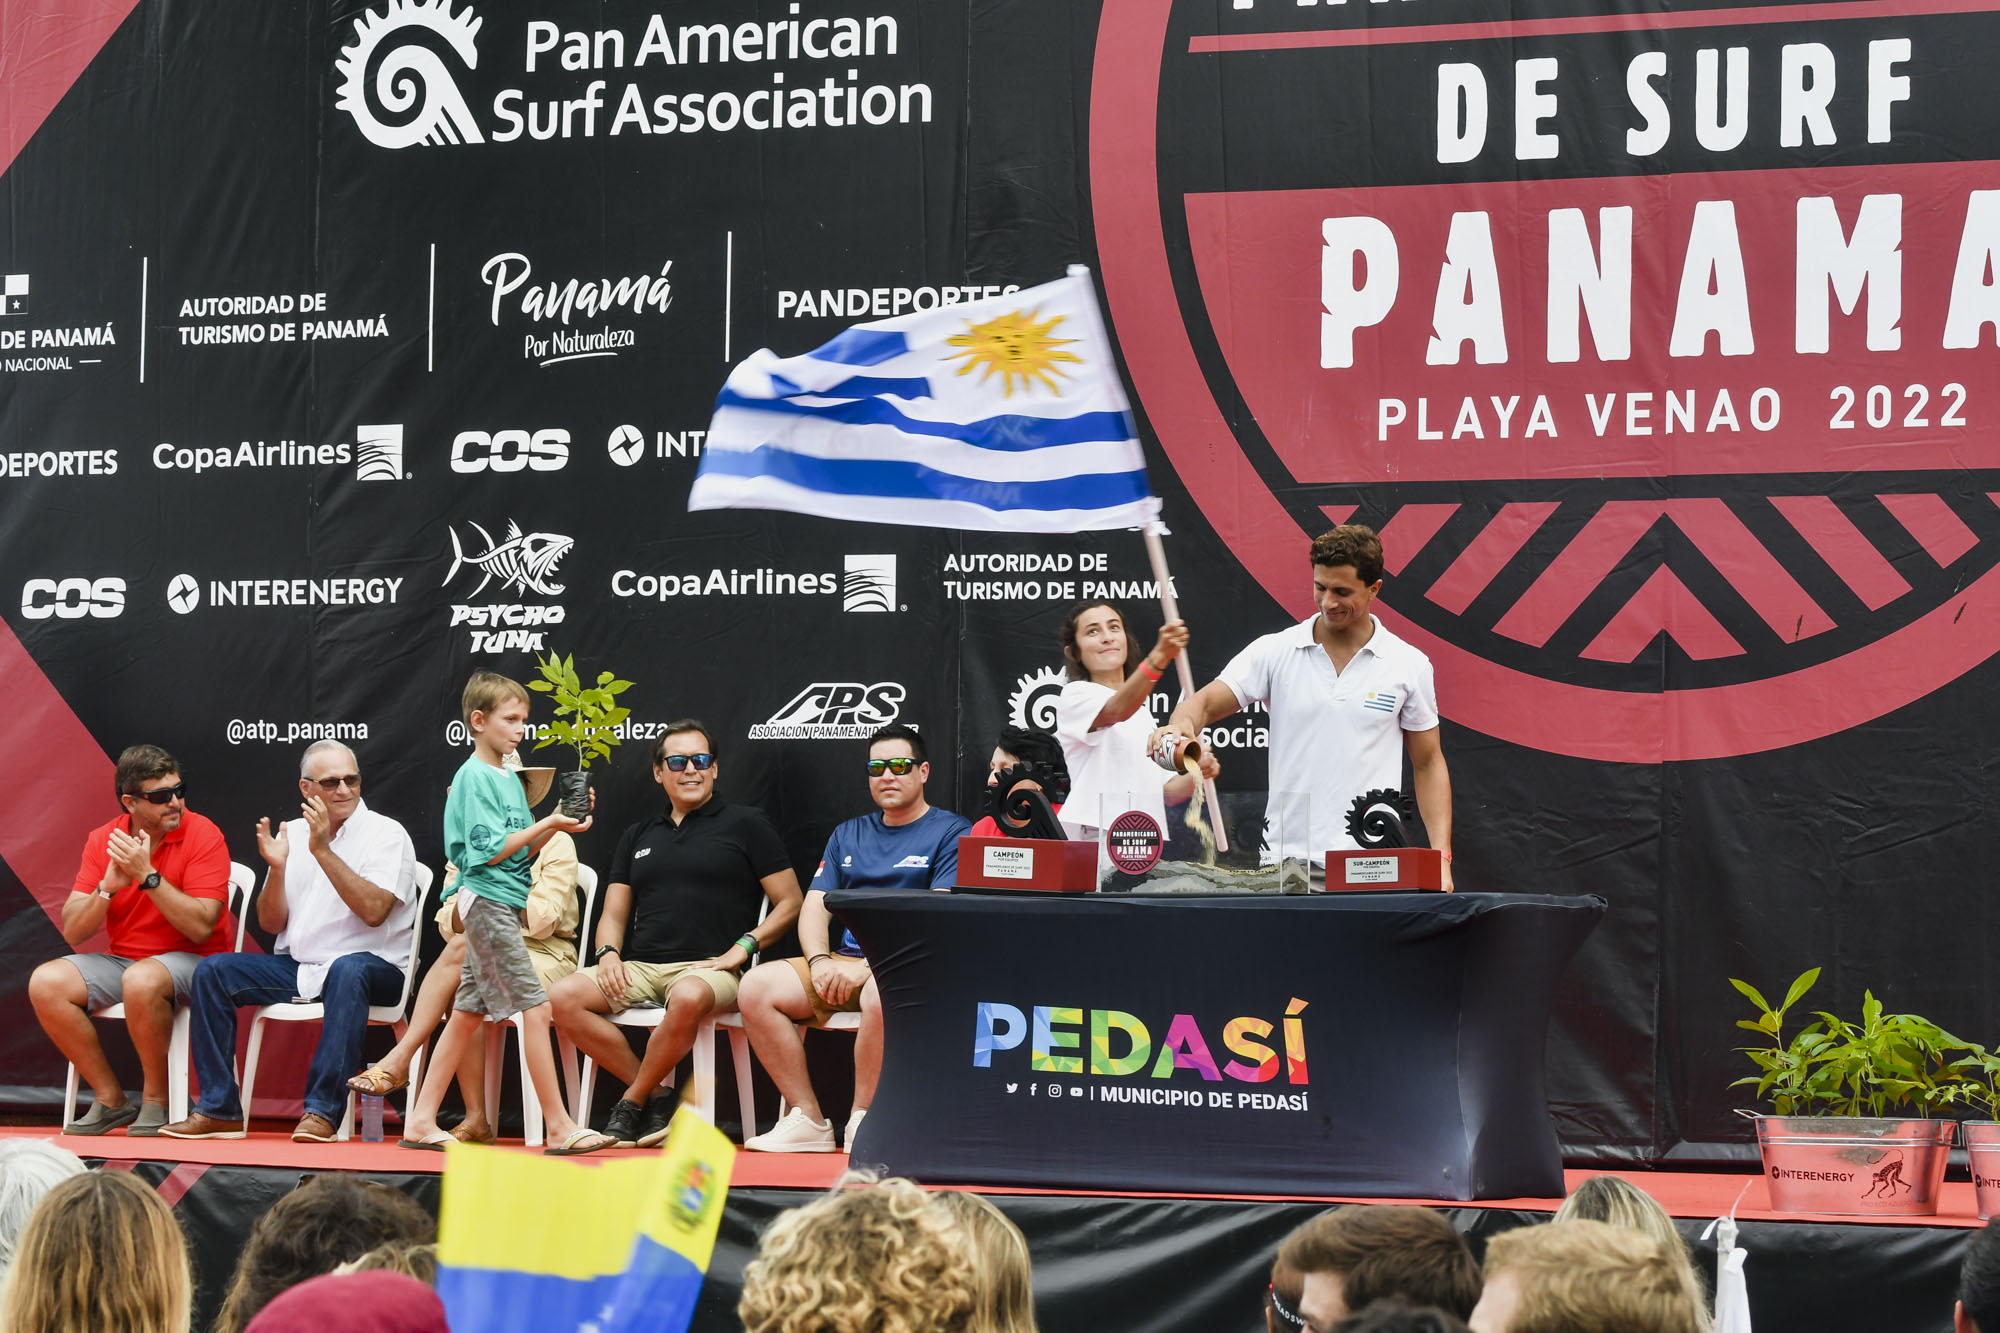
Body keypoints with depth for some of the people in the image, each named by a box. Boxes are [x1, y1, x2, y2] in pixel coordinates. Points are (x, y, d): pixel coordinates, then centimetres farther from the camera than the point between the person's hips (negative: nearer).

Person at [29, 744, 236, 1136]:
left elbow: (200, 927, -19)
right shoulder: (102, 841, 3)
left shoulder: (203, 836, -11)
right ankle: (111, 1100, -7)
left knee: (141, 980, -37)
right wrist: (108, 886, -19)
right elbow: (72, 932, -1)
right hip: (121, 960, 5)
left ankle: (157, 1099, -15)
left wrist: (147, 876, -23)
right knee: (45, 982, -19)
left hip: (192, 961, -5)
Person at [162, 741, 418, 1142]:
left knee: (348, 970, -39)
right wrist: (277, 868, -9)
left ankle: (323, 1110, -38)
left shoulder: (385, 834, -4)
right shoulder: (293, 834, 11)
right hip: (295, 967, 5)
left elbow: (373, 910, -20)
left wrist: (323, 851, -21)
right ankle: (220, 1109, -13)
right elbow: (271, 923, 8)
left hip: (370, 964, -5)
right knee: (212, 970, -12)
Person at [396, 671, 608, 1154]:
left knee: (468, 1014, 10)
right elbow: (491, 850, -17)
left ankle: (421, 1121, 14)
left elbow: (522, 850, 16)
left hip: (495, 907, 10)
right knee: (535, 1009, -11)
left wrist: (560, 819, 3)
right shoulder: (473, 777, -11)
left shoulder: (508, 778, 16)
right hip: (488, 902, -10)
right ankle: (559, 1127, -11)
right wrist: (546, 824, -16)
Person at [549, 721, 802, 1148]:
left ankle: (633, 1099, -16)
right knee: (563, 998, -22)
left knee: (688, 998, -41)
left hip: (708, 969, -5)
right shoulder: (638, 836, 23)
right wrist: (608, 953, 0)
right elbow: (614, 914, 22)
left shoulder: (745, 824, 9)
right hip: (640, 968, 5)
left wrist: (741, 948, -8)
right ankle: (657, 1093, -12)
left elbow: (790, 903, 5)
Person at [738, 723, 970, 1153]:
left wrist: (868, 967, -20)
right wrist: (820, 962, -7)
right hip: (841, 961, 6)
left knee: (880, 994, -41)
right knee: (757, 986, -19)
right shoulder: (848, 835, 22)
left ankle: (862, 1125, -24)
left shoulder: (951, 834, 2)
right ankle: (808, 1121, -16)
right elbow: (814, 907, 15)